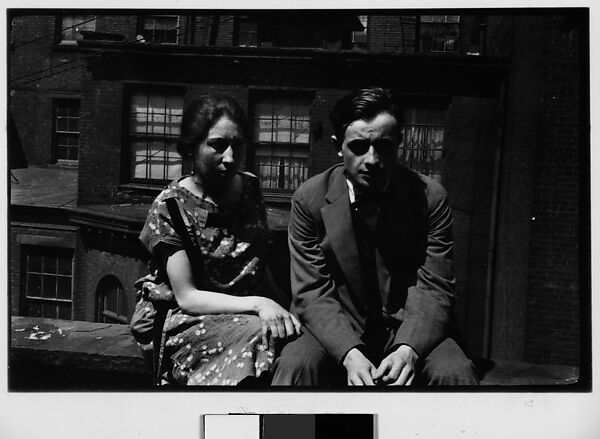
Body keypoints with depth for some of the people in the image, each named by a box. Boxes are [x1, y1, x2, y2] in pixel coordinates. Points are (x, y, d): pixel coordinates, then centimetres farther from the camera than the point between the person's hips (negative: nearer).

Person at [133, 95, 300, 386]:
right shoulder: (170, 206, -6)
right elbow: (187, 298, -11)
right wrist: (257, 304, -23)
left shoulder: (250, 187, 10)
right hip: (193, 326, -5)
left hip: (253, 316, 5)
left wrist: (282, 309, 1)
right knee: (264, 336, -35)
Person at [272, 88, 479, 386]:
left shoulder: (430, 197, -6)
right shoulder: (309, 199, -5)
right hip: (335, 332, 0)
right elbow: (312, 293, -8)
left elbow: (434, 289, -7)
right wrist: (349, 354, -26)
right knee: (295, 365, -29)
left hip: (408, 331, 0)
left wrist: (408, 349, -27)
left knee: (456, 373, -27)